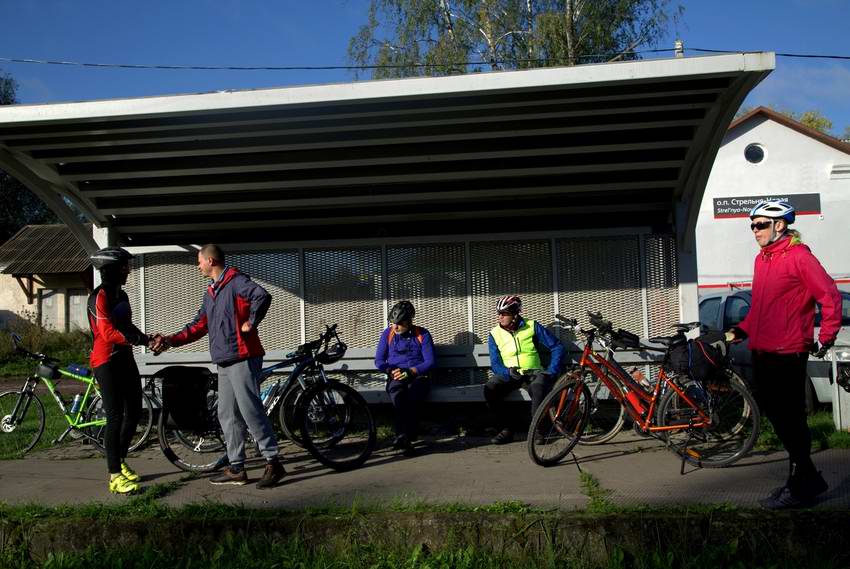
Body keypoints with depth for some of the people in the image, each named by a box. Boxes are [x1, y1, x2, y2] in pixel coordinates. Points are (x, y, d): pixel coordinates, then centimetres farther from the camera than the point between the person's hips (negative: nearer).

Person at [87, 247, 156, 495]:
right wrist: (143, 340, -24)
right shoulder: (99, 296, -13)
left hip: (125, 359, 8)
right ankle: (115, 476, -3)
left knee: (134, 412, 11)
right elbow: (108, 333, -21)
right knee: (115, 416, -8)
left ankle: (120, 461, 28)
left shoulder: (121, 295, 14)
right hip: (106, 362, -8)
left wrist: (148, 338, 4)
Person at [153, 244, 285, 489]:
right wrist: (170, 340, 15)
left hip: (242, 358, -10)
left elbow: (262, 296, -27)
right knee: (227, 415, 11)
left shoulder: (235, 281, -9)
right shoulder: (211, 292, 21)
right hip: (224, 362, 10)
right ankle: (236, 468, 18)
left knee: (250, 410, -10)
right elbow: (199, 325, 23)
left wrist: (250, 323, -17)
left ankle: (273, 463, -3)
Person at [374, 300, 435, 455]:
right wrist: (391, 371, -9)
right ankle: (406, 437, -45)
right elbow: (379, 361, 12)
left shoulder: (422, 334, 7)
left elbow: (429, 362, 1)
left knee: (411, 392, -37)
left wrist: (411, 371, -15)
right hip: (396, 378, 1)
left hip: (418, 377, -1)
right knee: (397, 391, -36)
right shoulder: (387, 334, 13)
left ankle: (403, 436, -36)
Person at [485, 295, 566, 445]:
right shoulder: (495, 334, 3)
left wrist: (551, 371, -8)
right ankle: (506, 429, -12)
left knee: (539, 387, -37)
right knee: (489, 389, -28)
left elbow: (557, 347, 1)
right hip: (509, 375, 2)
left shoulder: (532, 326, -1)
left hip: (533, 373, -2)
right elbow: (495, 364, 1)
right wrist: (508, 372, -20)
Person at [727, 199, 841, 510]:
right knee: (772, 412, 15)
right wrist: (741, 329, 13)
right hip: (761, 352, 9)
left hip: (787, 354, -9)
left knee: (791, 420, -1)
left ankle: (799, 490, 12)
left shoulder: (798, 256, -10)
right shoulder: (761, 259, 15)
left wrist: (825, 339, -12)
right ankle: (809, 478, 30)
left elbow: (830, 296, -12)